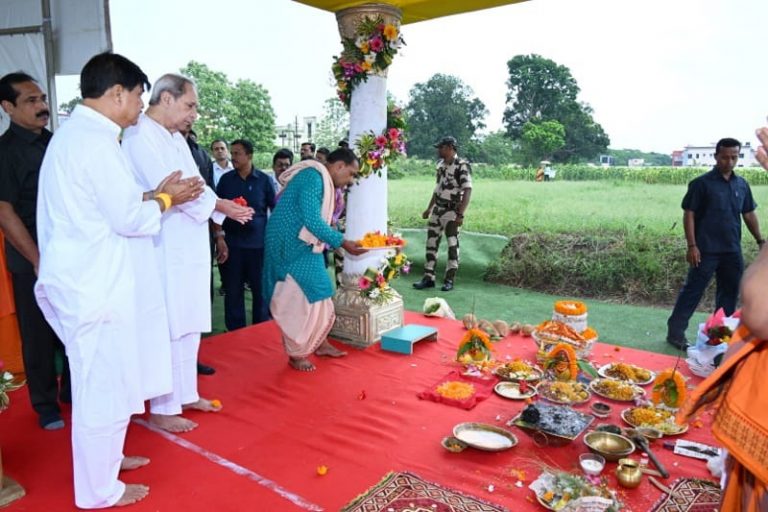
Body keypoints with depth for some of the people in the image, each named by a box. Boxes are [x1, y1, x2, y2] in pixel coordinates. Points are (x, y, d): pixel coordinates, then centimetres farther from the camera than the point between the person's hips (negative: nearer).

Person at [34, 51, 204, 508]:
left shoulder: (75, 133, 14)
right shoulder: (96, 140, -18)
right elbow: (127, 219, -18)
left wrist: (152, 194, 8)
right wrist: (164, 199, -2)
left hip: (85, 278, 10)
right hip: (94, 283, -10)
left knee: (101, 380, 22)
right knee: (104, 385, 3)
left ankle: (104, 458, 39)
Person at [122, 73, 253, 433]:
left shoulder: (175, 138, 15)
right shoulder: (139, 136, -13)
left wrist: (224, 207, -4)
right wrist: (220, 206, -13)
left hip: (190, 247, 9)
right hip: (165, 251, -9)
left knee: (189, 326, 16)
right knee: (168, 330, 0)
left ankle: (186, 394, 31)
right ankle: (162, 410, 14)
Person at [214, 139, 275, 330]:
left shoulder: (264, 180, 0)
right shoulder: (226, 179, 3)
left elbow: (275, 210, 3)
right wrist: (219, 237, -6)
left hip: (258, 243, -1)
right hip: (232, 243, 1)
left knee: (261, 289, 6)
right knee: (233, 290, 8)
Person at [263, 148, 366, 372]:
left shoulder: (323, 181, 12)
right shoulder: (313, 176, -19)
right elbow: (311, 221, -26)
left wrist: (341, 242, 9)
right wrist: (342, 242, -21)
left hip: (304, 247, 10)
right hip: (290, 247, -10)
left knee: (316, 294, 15)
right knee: (297, 298, -1)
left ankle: (319, 343, 29)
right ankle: (296, 354, 13)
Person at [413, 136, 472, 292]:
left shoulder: (462, 166, -14)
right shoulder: (440, 165, 10)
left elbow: (467, 191, -18)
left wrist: (461, 214, -24)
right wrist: (429, 208, 20)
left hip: (451, 211, -7)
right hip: (437, 209, 8)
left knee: (452, 245, 1)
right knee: (431, 243, 7)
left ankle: (449, 280, 9)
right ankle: (428, 278, 14)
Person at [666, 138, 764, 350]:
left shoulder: (742, 184, 10)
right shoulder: (702, 183, -6)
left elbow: (749, 214, 18)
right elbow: (689, 215, -8)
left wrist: (760, 240, 13)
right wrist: (692, 246, -14)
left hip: (733, 251, 6)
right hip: (706, 250, -6)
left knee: (730, 293, 13)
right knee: (692, 291, -2)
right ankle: (675, 332, 4)